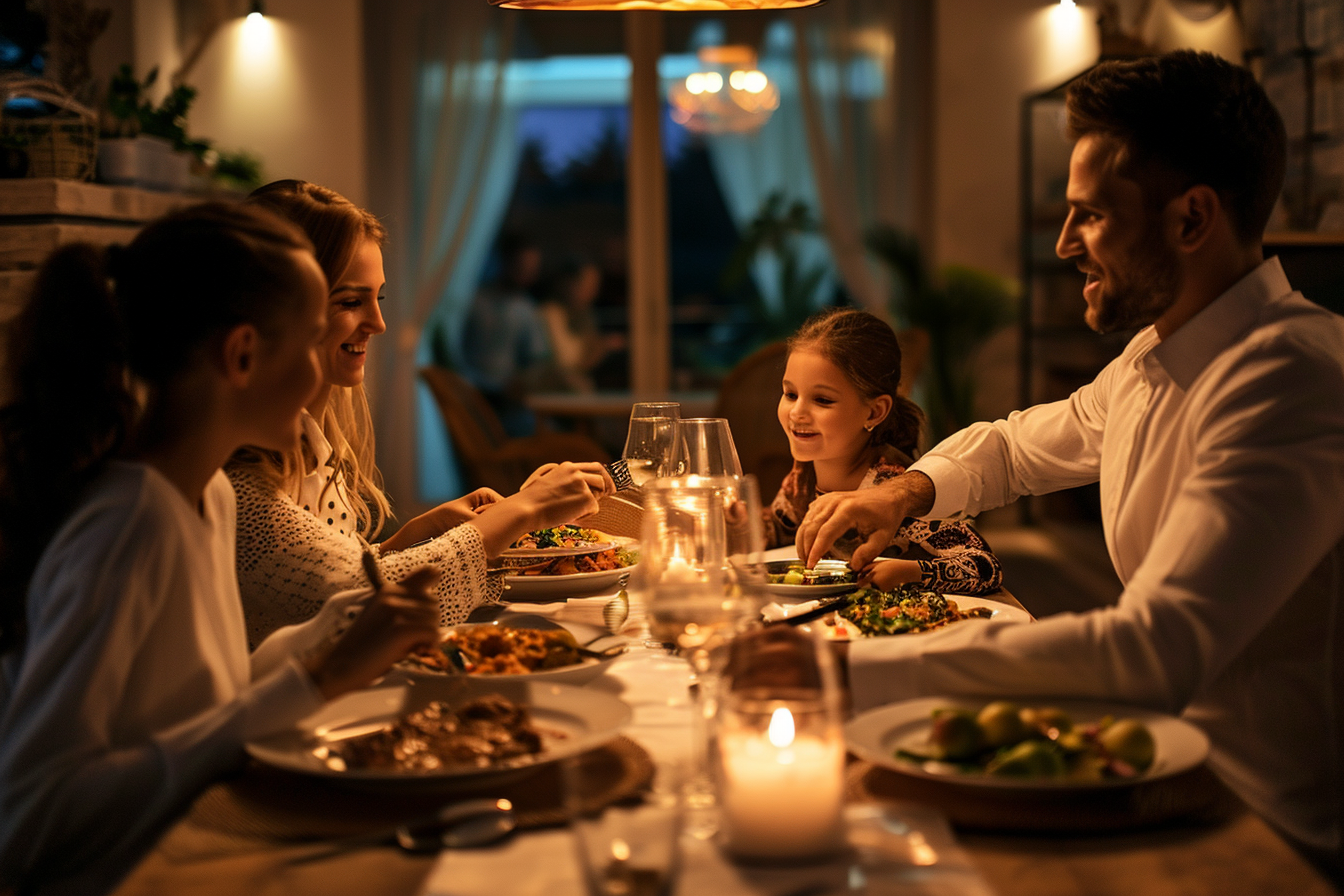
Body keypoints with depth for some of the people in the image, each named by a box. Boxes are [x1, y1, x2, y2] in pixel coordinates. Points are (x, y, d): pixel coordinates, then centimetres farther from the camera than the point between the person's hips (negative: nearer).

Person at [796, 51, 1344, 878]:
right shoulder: (1154, 360, 7)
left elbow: (1156, 652, -35)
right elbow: (1016, 446, 26)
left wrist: (846, 670, -36)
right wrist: (911, 489, 4)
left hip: (1275, 836, -8)